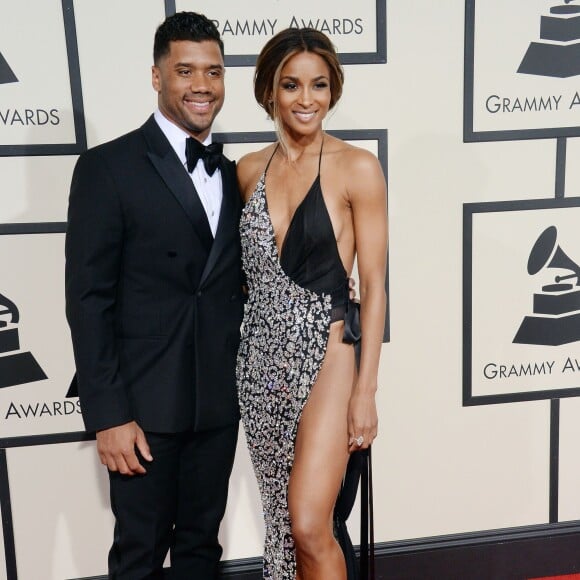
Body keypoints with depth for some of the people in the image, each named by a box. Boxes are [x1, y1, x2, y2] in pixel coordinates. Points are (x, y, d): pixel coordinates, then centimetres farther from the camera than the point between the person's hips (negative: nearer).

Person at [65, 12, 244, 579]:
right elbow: (88, 298, -11)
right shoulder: (108, 167, -7)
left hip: (220, 403, 5)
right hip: (145, 404, -5)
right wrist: (108, 415, -15)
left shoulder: (231, 174, 10)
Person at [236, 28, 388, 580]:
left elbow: (373, 286, -8)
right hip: (261, 356, 5)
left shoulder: (357, 167, -7)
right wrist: (243, 357, 10)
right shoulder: (249, 169, 6)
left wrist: (365, 390, -10)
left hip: (324, 354, -4)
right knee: (280, 518, 15)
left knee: (309, 529, -7)